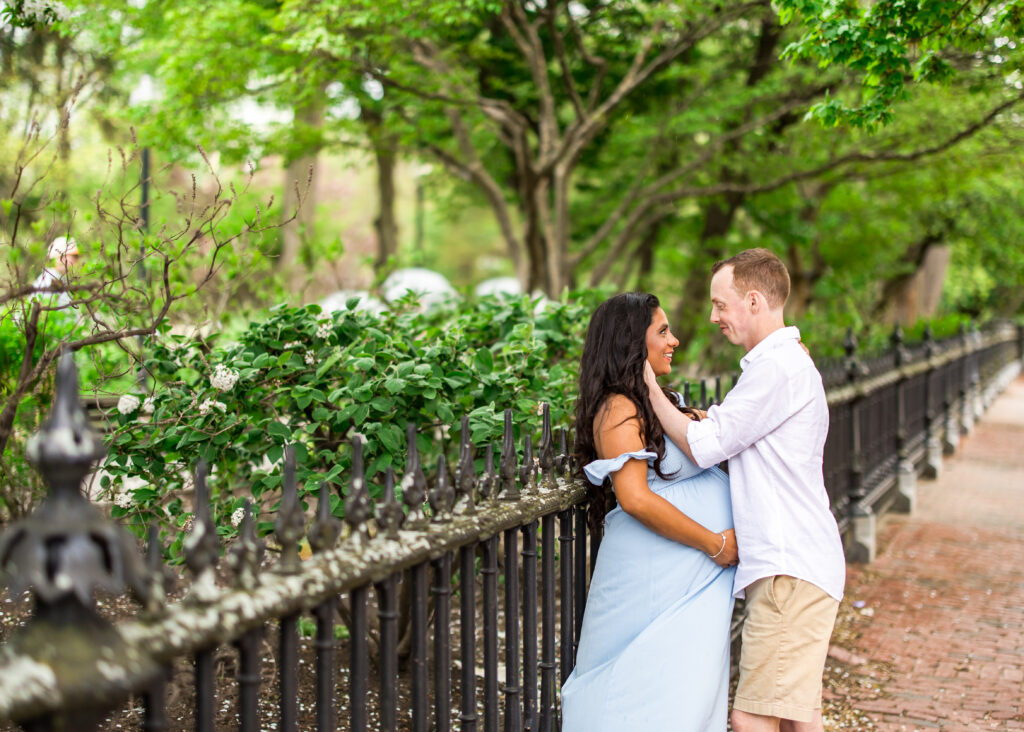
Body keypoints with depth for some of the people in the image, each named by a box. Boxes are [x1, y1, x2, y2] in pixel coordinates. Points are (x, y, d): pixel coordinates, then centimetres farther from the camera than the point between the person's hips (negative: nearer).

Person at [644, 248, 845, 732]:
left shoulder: (777, 367, -13)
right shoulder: (791, 362, 21)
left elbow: (703, 445, -13)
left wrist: (651, 387, -1)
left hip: (790, 572, -11)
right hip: (793, 568, 11)